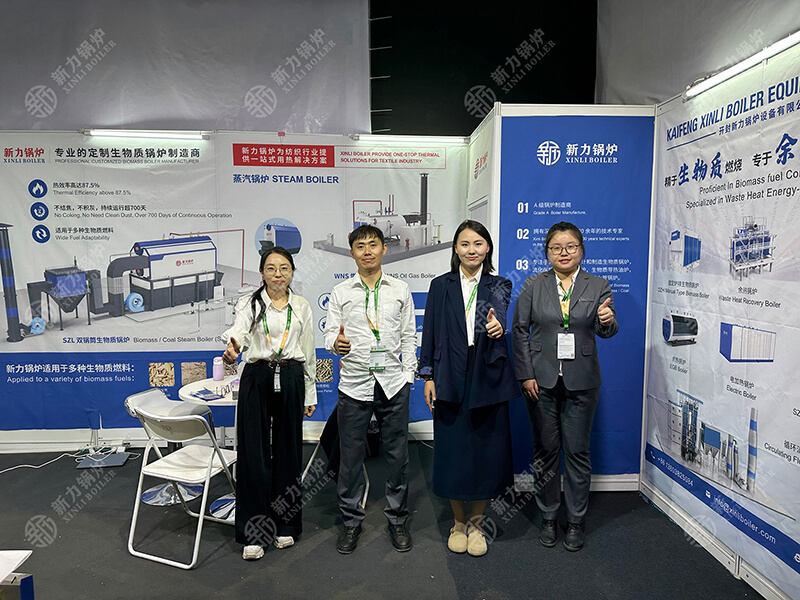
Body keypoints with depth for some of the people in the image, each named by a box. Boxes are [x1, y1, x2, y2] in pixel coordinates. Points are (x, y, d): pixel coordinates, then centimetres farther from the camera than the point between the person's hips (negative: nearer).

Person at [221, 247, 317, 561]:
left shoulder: (302, 307, 9)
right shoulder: (249, 303, 2)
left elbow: (309, 353, 12)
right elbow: (239, 331, -19)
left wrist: (310, 394, 12)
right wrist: (231, 350, -43)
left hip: (291, 380, 2)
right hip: (257, 379, -2)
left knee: (288, 451, 8)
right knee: (254, 453, -1)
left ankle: (284, 524, 26)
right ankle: (254, 532, 12)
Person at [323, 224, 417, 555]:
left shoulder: (400, 290, 8)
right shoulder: (340, 292, 6)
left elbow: (408, 336, 9)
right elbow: (330, 333, 2)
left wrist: (408, 374, 2)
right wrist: (336, 343, -21)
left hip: (393, 382, 1)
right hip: (354, 383, 0)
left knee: (397, 453, 7)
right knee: (350, 454, 5)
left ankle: (397, 518, 26)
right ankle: (351, 520, 24)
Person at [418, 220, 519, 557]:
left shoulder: (498, 286, 5)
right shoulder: (441, 286, 5)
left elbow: (499, 317, -13)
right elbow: (430, 333, 4)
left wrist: (497, 328, -37)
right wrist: (428, 376, -2)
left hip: (487, 378, 0)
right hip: (451, 379, 0)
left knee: (486, 449, 6)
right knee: (453, 450, 6)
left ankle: (476, 523, 27)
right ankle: (458, 522, 28)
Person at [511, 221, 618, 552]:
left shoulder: (598, 286, 4)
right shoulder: (534, 285, 2)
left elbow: (605, 329, -7)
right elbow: (519, 330, 1)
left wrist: (607, 321, -31)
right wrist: (525, 375, -6)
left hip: (581, 382, 0)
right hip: (541, 380, 0)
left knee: (578, 451, 6)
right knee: (545, 450, 10)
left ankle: (576, 521, 23)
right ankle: (549, 518, 26)